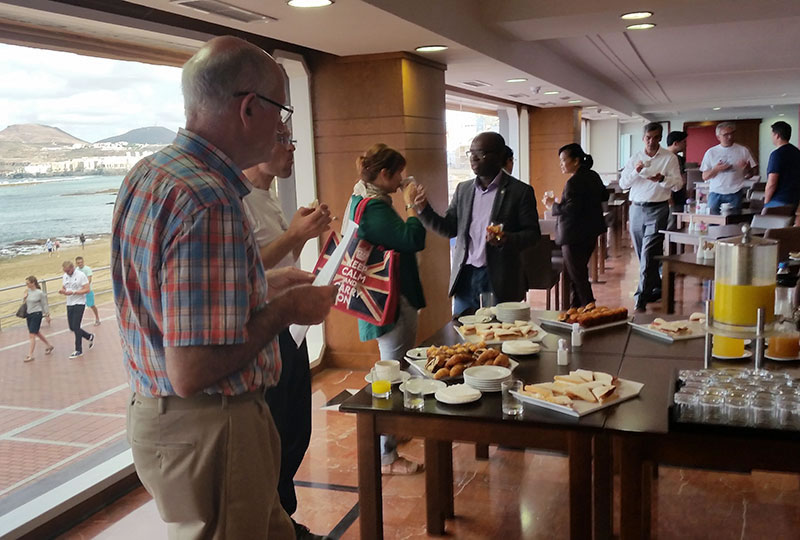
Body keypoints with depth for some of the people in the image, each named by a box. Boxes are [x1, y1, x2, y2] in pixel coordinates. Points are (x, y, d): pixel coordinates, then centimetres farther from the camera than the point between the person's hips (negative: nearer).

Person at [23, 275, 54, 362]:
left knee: (32, 335, -9)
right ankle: (49, 345, 38)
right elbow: (26, 303, 13)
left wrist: (47, 314, -1)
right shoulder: (28, 291, 4)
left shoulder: (40, 293, -11)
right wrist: (25, 297, -6)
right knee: (37, 333, 19)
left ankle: (30, 355, -5)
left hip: (36, 314, -7)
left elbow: (44, 304, -3)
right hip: (28, 314, 7)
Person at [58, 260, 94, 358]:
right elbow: (64, 288, 15)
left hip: (79, 303, -7)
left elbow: (87, 289, -14)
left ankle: (78, 350, 2)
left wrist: (73, 292, -23)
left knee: (76, 327, -8)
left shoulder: (81, 275, -11)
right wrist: (62, 291, -10)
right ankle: (90, 337, 31)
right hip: (69, 304, 7)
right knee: (72, 327, 8)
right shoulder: (64, 276, 9)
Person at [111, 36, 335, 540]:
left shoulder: (147, 173, 6)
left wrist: (272, 288, 13)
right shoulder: (210, 202, -26)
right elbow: (192, 371, -29)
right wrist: (286, 308, -15)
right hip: (210, 428, -9)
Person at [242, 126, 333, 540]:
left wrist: (304, 233, 4)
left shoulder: (269, 196, 15)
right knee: (275, 440, 3)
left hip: (289, 331, 10)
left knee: (296, 432, 18)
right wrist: (293, 234, -23)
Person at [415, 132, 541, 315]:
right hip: (465, 278, 4)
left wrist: (507, 240, -22)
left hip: (498, 280, -4)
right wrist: (424, 209, -3)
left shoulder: (520, 191, -3)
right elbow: (449, 229, 11)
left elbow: (532, 233, -3)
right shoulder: (463, 189, 12)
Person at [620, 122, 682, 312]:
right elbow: (623, 184, 6)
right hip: (636, 209, 4)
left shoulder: (669, 158, 2)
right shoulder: (635, 158, 11)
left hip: (657, 209, -4)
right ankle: (656, 290, 23)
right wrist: (635, 172, -12)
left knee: (648, 255, -12)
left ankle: (641, 299, -12)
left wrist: (662, 179, -22)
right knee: (642, 255, 9)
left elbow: (678, 184, -3)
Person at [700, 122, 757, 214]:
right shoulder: (711, 152, 8)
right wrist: (716, 169, -11)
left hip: (735, 194, 0)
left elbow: (750, 174, 8)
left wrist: (747, 168, -15)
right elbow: (704, 177, 7)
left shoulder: (743, 151, 6)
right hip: (715, 194, 1)